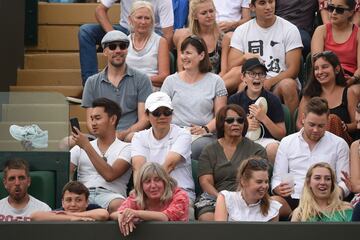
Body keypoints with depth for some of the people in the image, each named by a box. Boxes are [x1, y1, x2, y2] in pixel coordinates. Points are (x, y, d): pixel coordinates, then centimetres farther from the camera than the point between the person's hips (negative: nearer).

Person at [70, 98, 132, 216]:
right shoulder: (80, 148, 26)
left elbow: (110, 175, -6)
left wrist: (87, 146, -6)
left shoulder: (125, 148, 12)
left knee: (118, 205, -40)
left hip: (109, 194, -2)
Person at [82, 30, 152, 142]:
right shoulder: (92, 82, 15)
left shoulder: (141, 79, 9)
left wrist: (123, 134, -17)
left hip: (129, 135, -2)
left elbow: (144, 120, 2)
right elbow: (91, 122, 10)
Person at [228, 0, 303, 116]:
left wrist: (270, 82, -19)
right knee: (243, 86, -33)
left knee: (288, 85, -35)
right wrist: (244, 57, -20)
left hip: (279, 82, -1)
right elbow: (231, 66, 2)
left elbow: (293, 70, -4)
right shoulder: (241, 31, 9)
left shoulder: (290, 30, 2)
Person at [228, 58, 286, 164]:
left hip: (265, 140, 0)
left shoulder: (273, 100, 5)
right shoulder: (234, 100, 9)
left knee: (274, 148, -35)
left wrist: (264, 118, -11)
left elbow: (281, 135, 3)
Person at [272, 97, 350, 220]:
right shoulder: (287, 142, 13)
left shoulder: (339, 144, 9)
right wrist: (279, 189, -13)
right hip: (292, 199, 0)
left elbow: (344, 183, 7)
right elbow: (277, 179, 11)